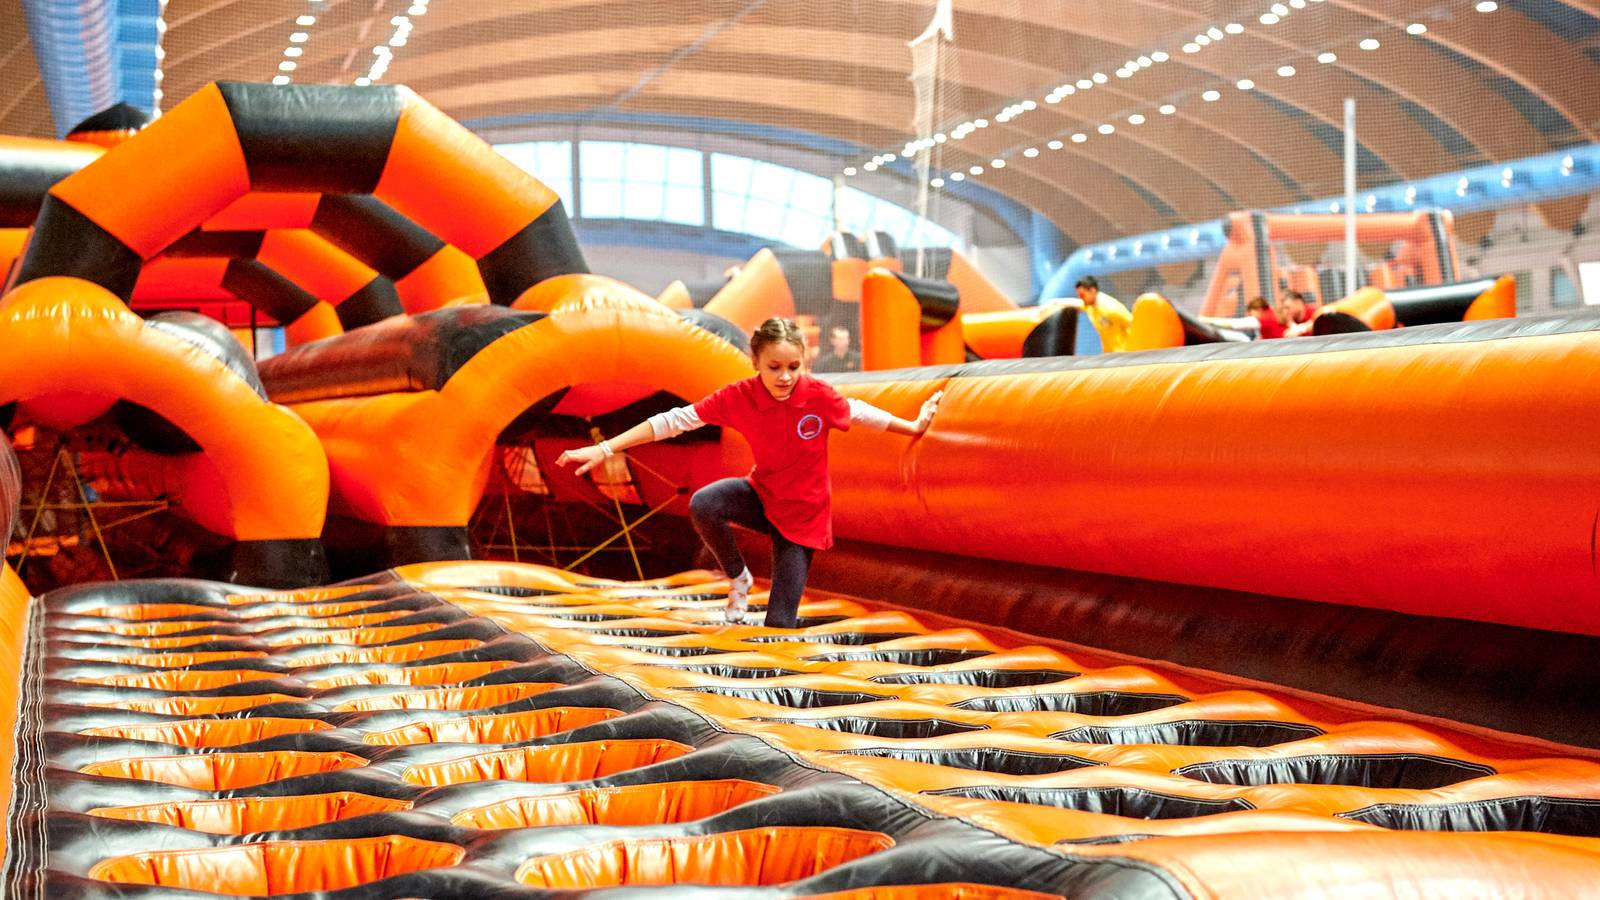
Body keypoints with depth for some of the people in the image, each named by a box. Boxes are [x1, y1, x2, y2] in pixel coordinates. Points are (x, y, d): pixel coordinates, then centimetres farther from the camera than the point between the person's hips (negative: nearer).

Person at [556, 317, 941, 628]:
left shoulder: (819, 394, -23)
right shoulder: (739, 396, -19)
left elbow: (860, 413, -3)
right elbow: (676, 419, -18)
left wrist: (913, 427, 10)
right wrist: (604, 449, -21)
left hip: (802, 512, -2)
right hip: (762, 494, 2)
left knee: (779, 625, -9)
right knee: (703, 505, -29)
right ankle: (739, 578, -3)